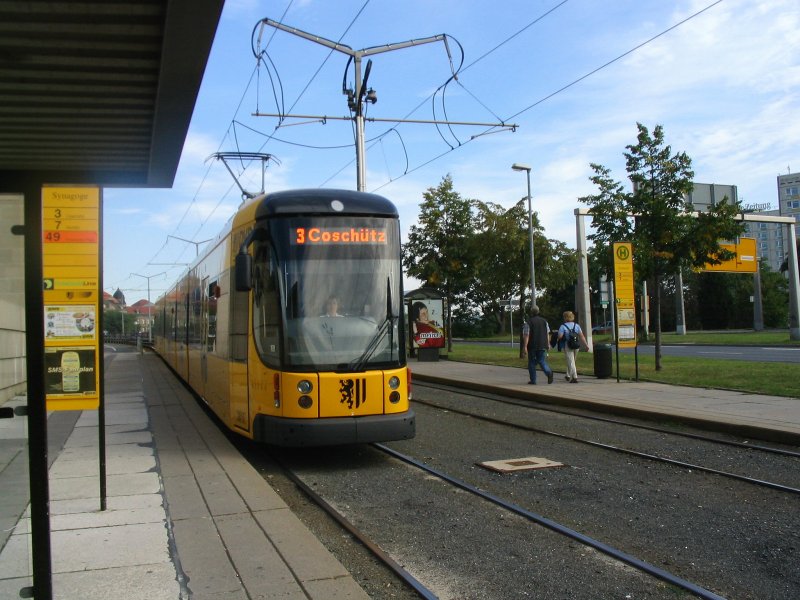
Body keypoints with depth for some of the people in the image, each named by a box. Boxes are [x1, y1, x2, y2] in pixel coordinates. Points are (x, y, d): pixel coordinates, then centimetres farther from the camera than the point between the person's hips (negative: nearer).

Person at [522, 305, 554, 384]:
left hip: (532, 346, -3)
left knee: (532, 362, 9)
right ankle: (549, 372, -22)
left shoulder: (529, 322, -7)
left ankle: (533, 380, 11)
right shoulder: (544, 320, 6)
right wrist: (548, 344, 15)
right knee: (542, 361, 7)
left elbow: (527, 335, -11)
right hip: (543, 345, 3)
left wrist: (525, 346, -12)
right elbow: (547, 333, 7)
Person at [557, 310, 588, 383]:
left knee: (571, 362, -4)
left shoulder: (563, 326, -7)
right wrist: (586, 344, 1)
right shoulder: (576, 325, 7)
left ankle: (574, 377, -12)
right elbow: (581, 336, 1)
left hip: (567, 346, -5)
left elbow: (560, 336, -16)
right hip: (576, 346, 5)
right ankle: (568, 375, 30)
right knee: (571, 361, 20)